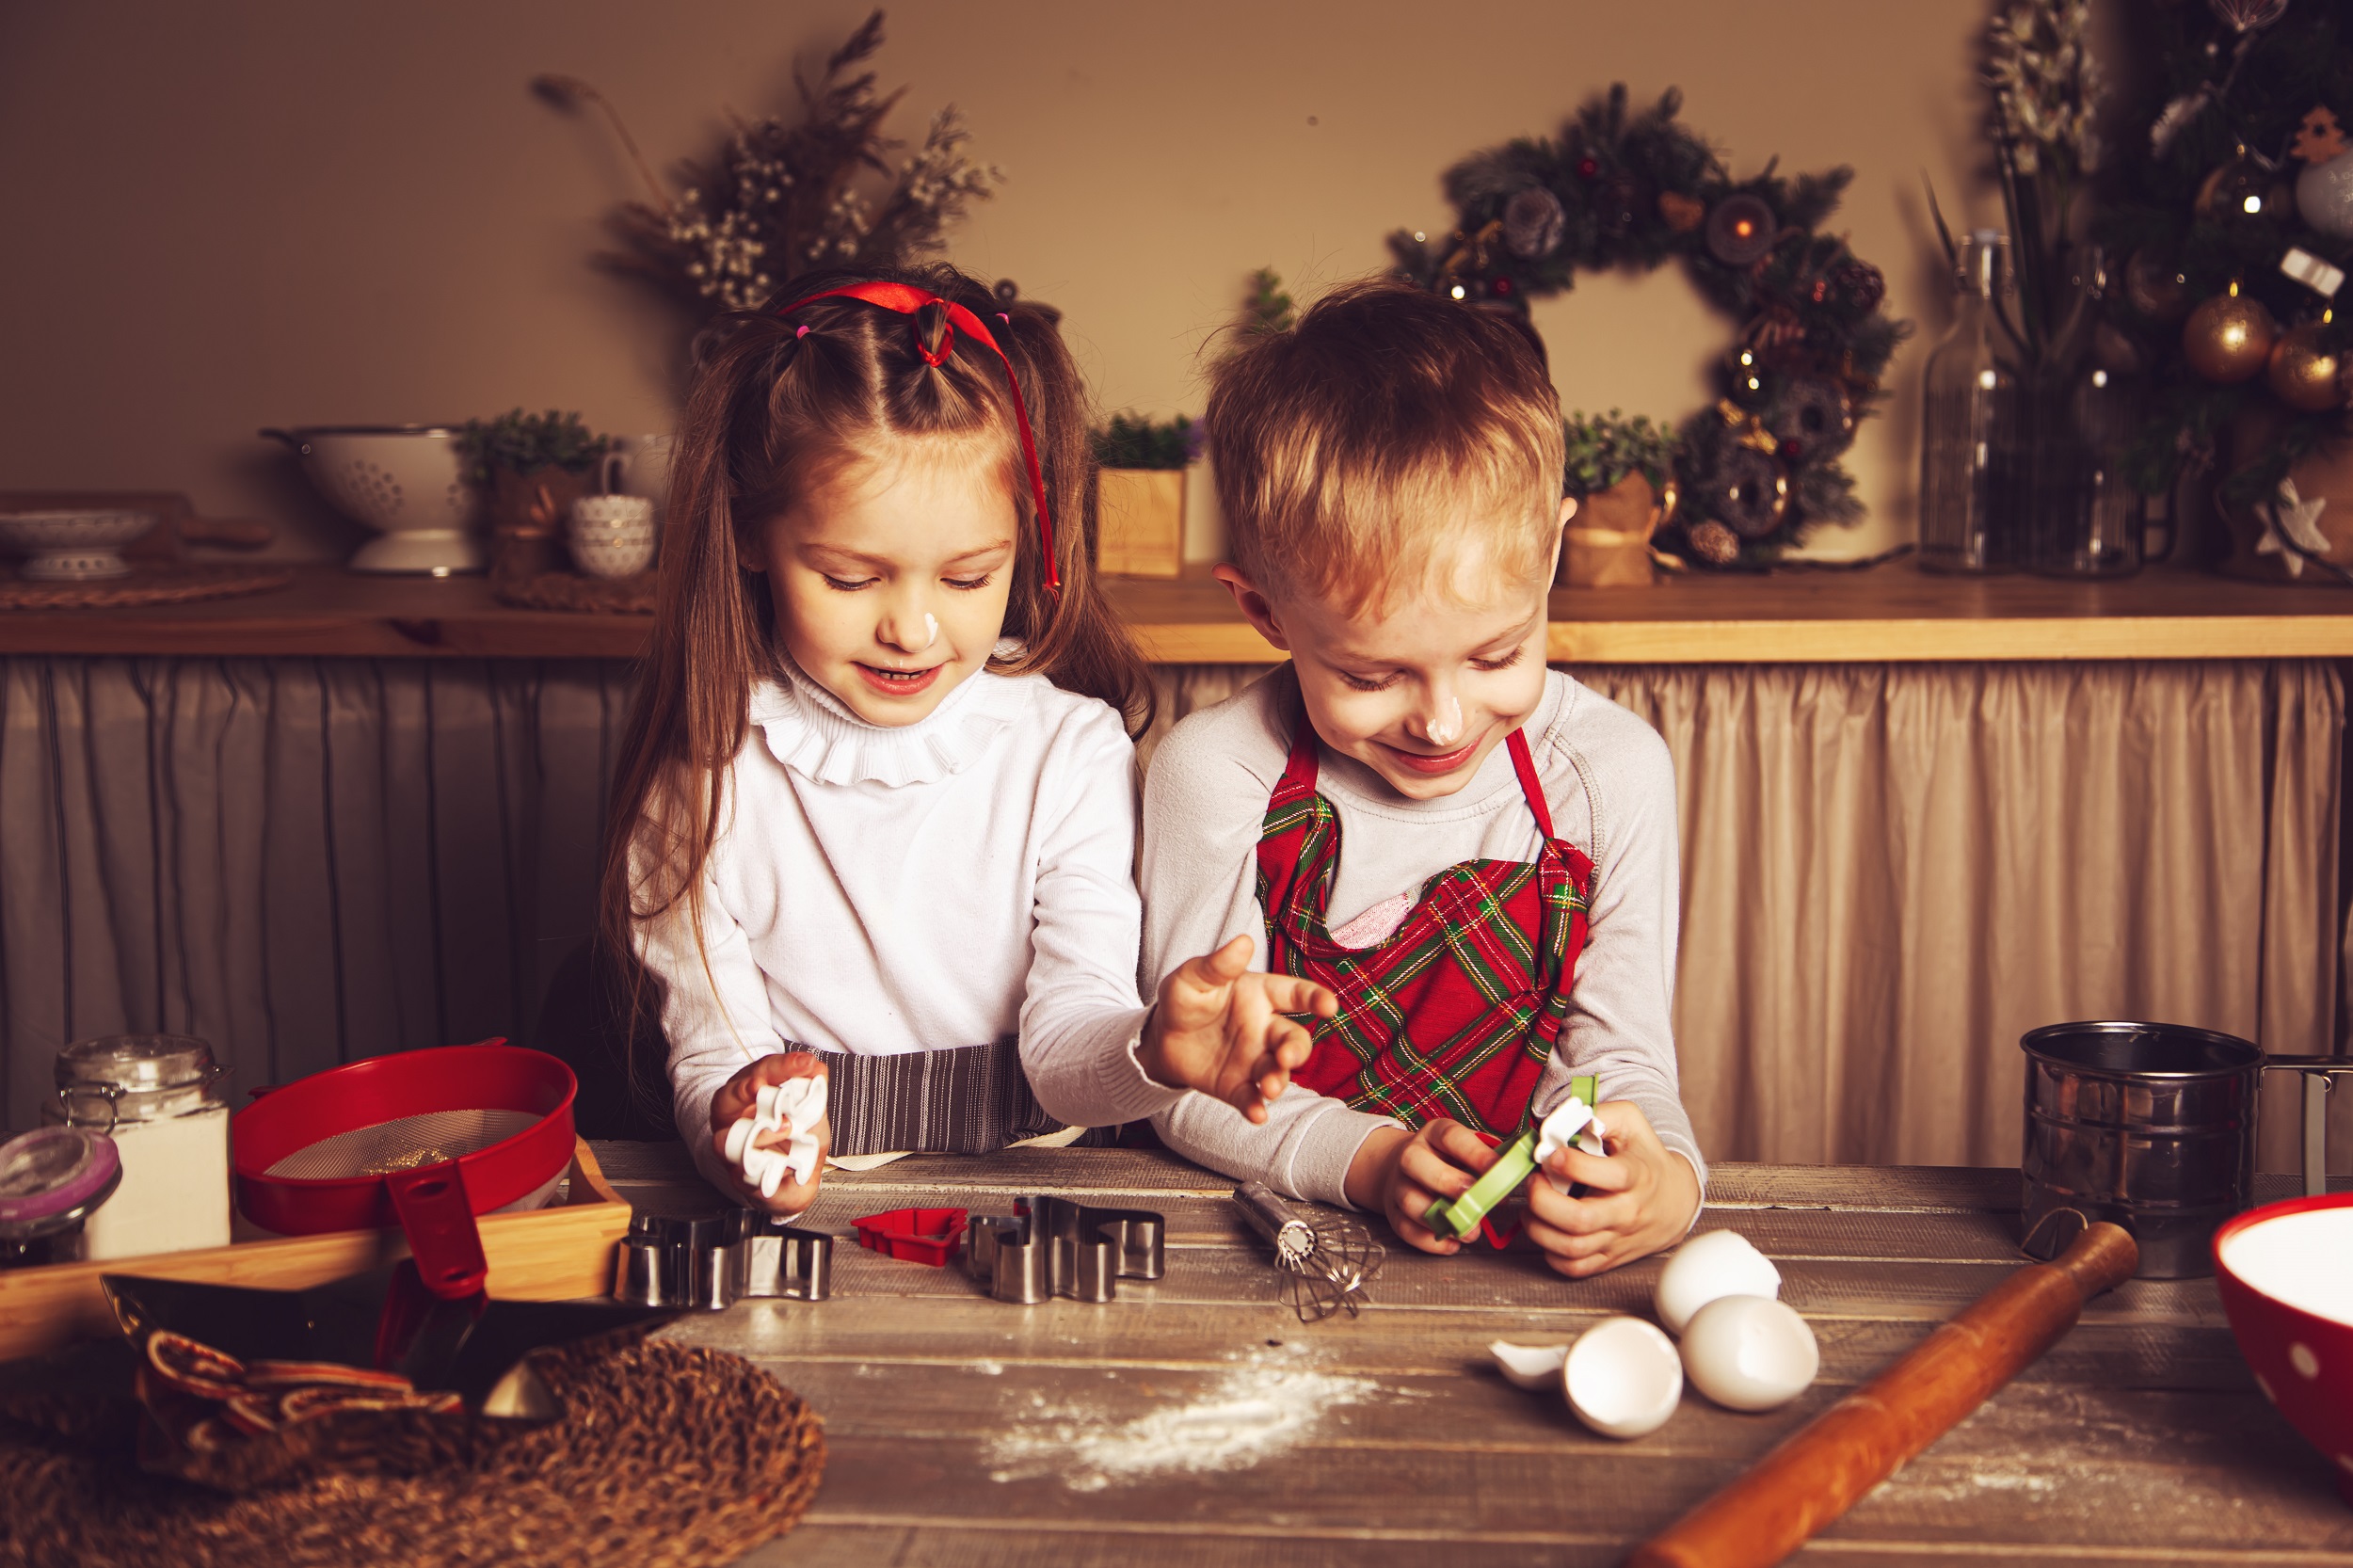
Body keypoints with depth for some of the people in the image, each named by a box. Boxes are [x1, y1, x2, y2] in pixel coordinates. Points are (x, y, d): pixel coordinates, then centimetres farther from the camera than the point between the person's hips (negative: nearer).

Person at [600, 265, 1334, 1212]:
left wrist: (1151, 1051, -32)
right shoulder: (704, 780, -3)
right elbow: (709, 1055, -3)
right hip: (808, 1227, 1)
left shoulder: (1072, 753, -4)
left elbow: (1063, 1041, -10)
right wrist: (733, 1124, -26)